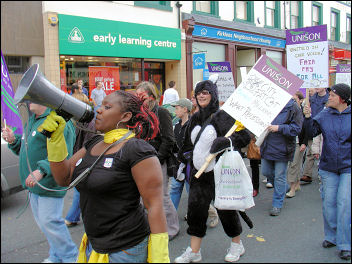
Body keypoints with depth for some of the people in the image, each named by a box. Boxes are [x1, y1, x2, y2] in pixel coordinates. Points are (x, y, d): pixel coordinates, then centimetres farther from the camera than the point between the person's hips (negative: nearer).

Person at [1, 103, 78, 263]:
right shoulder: (32, 119, 14)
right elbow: (25, 149, 24)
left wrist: (41, 171, -34)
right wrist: (13, 140, 4)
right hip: (33, 183, 10)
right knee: (41, 221, 17)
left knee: (49, 221, -4)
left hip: (49, 184, -10)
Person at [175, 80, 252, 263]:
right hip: (199, 173, 6)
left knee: (225, 209, 6)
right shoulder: (195, 119, 11)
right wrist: (179, 161, 17)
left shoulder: (222, 116, -10)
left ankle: (237, 245, 30)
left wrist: (225, 141, -32)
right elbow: (188, 145, 22)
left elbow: (245, 136, -17)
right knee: (195, 209, 4)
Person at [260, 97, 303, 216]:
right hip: (267, 147, 6)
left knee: (279, 176, 3)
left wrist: (279, 128, -23)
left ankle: (277, 205, 18)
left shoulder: (293, 108, -11)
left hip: (282, 148, -6)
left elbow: (296, 129, -14)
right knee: (266, 172, 16)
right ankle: (283, 188, 43)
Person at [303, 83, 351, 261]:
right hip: (328, 167, 3)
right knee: (328, 203, 8)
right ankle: (331, 236, 28)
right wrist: (308, 118, -16)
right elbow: (312, 132, -3)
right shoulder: (324, 115, 1)